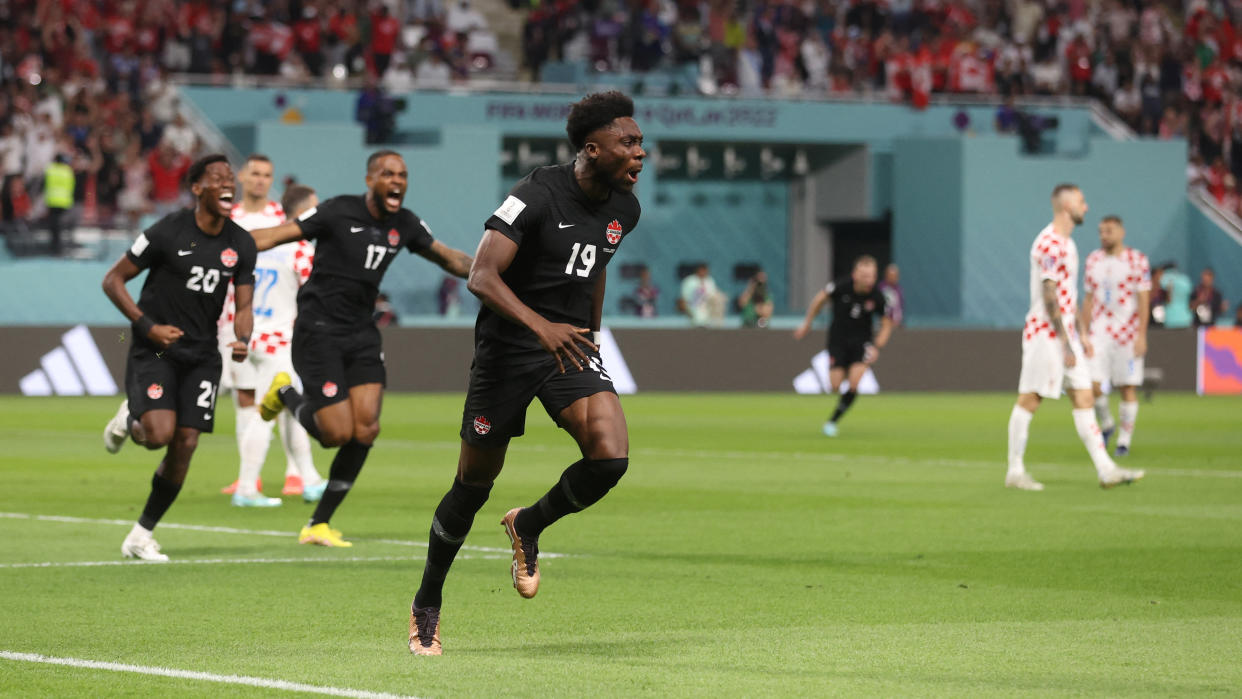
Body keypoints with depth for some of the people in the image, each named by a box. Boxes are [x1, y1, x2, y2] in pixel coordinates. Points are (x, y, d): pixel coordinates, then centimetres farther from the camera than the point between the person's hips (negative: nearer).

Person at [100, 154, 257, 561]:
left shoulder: (241, 244, 2)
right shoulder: (169, 232, -12)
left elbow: (243, 304, 6)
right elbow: (113, 281, -6)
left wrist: (242, 340, -16)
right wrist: (148, 326, -16)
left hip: (201, 355, 4)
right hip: (153, 352, -4)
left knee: (185, 445, -4)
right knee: (160, 433, -23)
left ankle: (141, 536, 11)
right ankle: (129, 419, 16)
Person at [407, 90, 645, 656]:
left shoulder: (624, 208, 2)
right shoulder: (538, 195, -19)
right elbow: (481, 277, -27)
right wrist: (541, 327, -39)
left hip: (570, 346, 5)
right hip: (507, 349, -5)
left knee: (610, 456, -20)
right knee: (475, 483, 4)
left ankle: (529, 526, 10)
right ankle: (426, 605, 24)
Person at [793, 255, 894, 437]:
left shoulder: (877, 297, -17)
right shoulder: (841, 286, -20)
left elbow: (886, 324, -2)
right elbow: (820, 298, 0)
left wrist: (877, 347, -13)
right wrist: (807, 324, 8)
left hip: (861, 341, 0)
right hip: (838, 339, 0)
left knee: (854, 385, -17)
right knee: (836, 385, -6)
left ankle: (833, 421, 2)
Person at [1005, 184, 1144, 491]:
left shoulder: (1067, 243, 17)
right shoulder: (1049, 243, -15)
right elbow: (1049, 296, -18)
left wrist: (1082, 335, 20)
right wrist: (1066, 344, -19)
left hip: (1065, 335, 10)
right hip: (1044, 333, -10)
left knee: (1084, 398, 4)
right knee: (1029, 400, -3)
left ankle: (1105, 469, 2)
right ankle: (1015, 472, 3)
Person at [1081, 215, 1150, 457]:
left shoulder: (1137, 260, -4)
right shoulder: (1093, 261, 10)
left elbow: (1143, 300, -6)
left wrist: (1141, 335, -12)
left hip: (1128, 333, -3)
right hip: (1099, 332, 3)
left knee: (1128, 387, -1)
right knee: (1090, 384, -7)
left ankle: (1124, 440, 9)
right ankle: (1106, 424, 18)